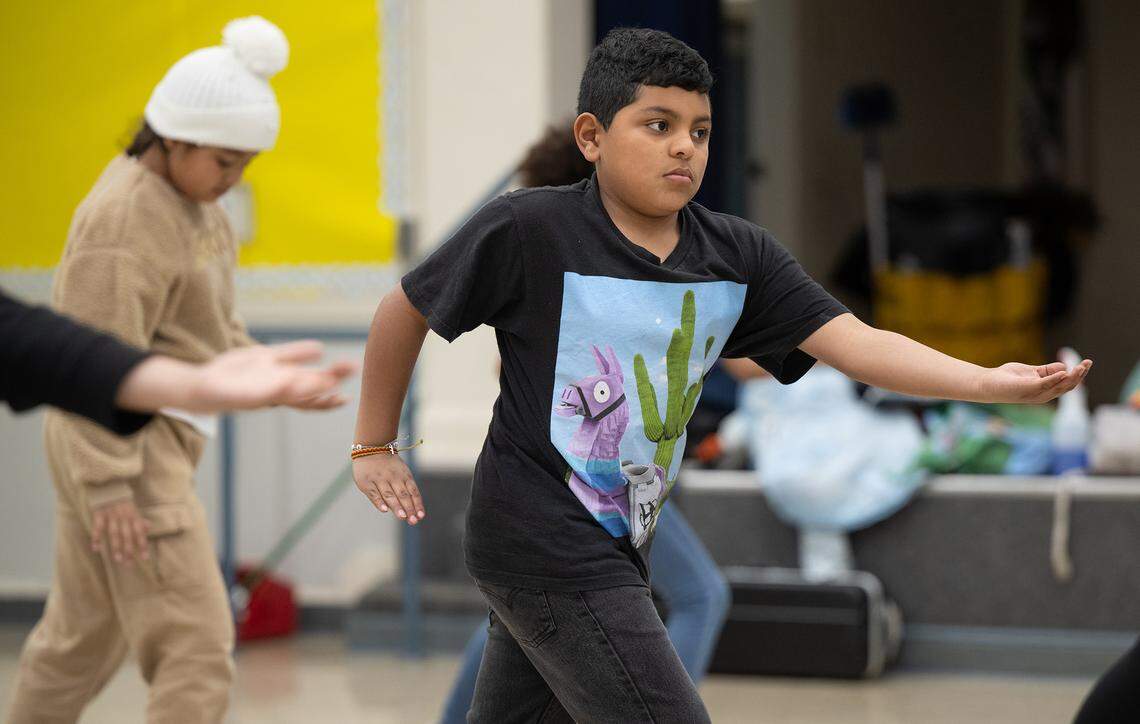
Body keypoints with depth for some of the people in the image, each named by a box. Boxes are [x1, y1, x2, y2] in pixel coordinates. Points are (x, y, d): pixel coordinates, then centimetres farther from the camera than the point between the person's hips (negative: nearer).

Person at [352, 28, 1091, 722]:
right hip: (540, 539, -6)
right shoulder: (528, 232, -14)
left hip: (618, 546, 7)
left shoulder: (739, 257, 0)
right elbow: (406, 311, 0)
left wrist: (989, 381, -24)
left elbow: (857, 343, -10)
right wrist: (374, 447, 6)